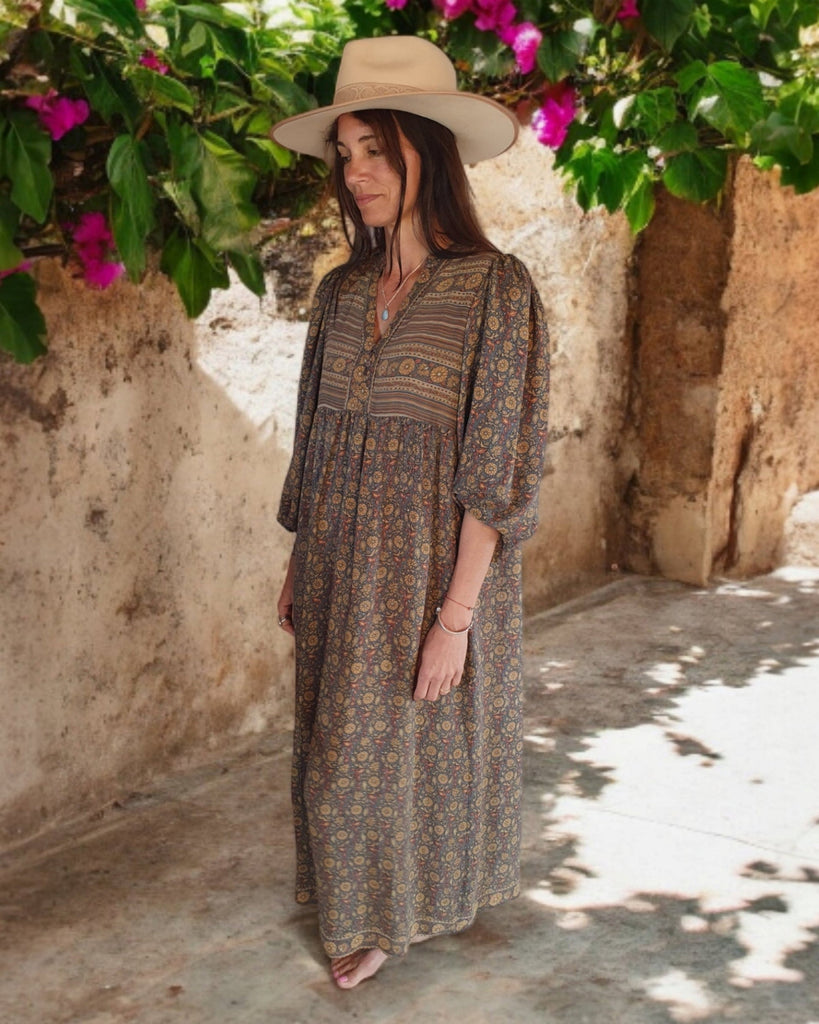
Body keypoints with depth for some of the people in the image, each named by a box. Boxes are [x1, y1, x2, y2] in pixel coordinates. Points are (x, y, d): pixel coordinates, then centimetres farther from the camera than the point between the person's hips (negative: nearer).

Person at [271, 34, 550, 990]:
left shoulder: (493, 287, -13)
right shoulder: (341, 291, 5)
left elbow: (495, 467, -15)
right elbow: (316, 441, 12)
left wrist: (456, 614, -17)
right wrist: (299, 567, 10)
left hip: (435, 566, -5)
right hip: (343, 564, 5)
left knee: (421, 747, 10)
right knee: (342, 751, 14)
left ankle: (398, 911, 34)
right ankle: (361, 912, 36)